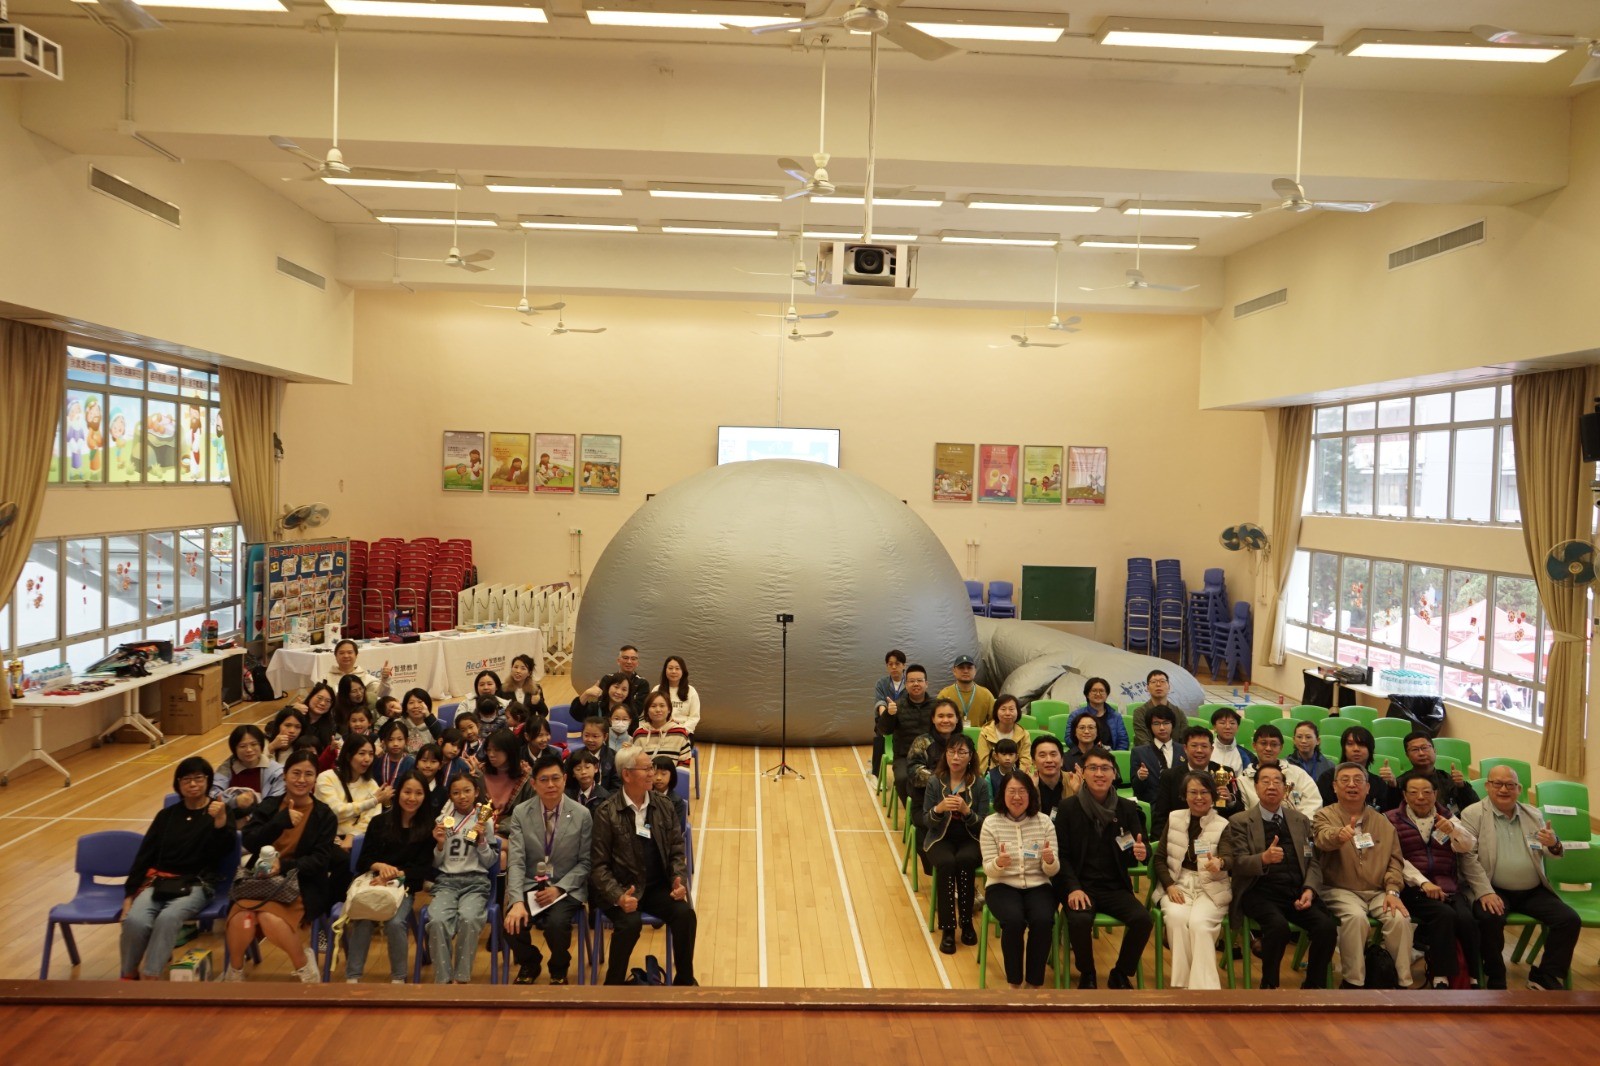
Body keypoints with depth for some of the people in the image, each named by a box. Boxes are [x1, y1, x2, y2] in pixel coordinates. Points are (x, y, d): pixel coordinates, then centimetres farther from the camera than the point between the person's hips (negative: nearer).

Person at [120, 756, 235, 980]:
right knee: (134, 920, -26)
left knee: (168, 918, -34)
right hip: (159, 881, 3)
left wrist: (221, 820, -29)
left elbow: (223, 851, -11)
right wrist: (129, 893, 6)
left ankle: (150, 977, -29)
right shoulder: (167, 815, 17)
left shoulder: (221, 811, 5)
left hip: (197, 884, -3)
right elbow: (144, 855, 16)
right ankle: (128, 976, -6)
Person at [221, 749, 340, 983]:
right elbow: (248, 842, -6)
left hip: (302, 884, -2)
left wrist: (285, 865, -22)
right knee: (240, 918, -29)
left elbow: (320, 859, -6)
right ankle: (235, 972, 2)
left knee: (271, 920, -32)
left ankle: (303, 962, -3)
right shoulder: (268, 805, 9)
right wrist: (281, 821, -20)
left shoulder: (325, 815, 2)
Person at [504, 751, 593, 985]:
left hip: (566, 888, -2)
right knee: (513, 924, -26)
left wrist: (558, 888, -16)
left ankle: (559, 970, 5)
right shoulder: (521, 813, 0)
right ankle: (529, 964, 11)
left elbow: (585, 862, -1)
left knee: (557, 923, -31)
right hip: (530, 885, 2)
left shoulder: (582, 815, -4)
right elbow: (516, 861, -8)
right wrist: (517, 902, -22)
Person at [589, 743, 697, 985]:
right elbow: (599, 865, -7)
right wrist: (618, 896, -22)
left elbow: (676, 851, 10)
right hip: (620, 888, -3)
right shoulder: (606, 812, -6)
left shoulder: (664, 806, 6)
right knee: (630, 923, -31)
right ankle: (613, 983, -6)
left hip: (657, 886, 4)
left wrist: (679, 880, -10)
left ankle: (685, 979, 0)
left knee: (685, 914, -22)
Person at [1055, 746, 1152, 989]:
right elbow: (1061, 853, -3)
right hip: (1081, 885, -2)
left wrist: (1143, 853, -22)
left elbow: (1141, 847, 4)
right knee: (1079, 920, -32)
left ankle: (1121, 974, 3)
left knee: (1143, 919, -24)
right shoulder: (1069, 808, -1)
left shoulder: (1127, 808, 6)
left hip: (1115, 887, 3)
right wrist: (1074, 888, -18)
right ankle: (1087, 974, 0)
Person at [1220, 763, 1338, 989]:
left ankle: (1312, 986, -1)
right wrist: (1264, 858, -27)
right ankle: (1269, 985, -10)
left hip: (1296, 891, 4)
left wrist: (1309, 890, -7)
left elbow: (1313, 862, 13)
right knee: (1278, 926, -33)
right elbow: (1237, 863, -5)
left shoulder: (1301, 821, 19)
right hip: (1260, 892, -4)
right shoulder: (1239, 822, 5)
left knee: (1327, 927, -23)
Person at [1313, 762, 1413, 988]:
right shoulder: (1325, 816, 0)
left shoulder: (1382, 822, 13)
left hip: (1378, 891, 3)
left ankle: (1402, 983, -9)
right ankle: (1353, 982, -18)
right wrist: (1339, 834, -49)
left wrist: (1392, 891, -8)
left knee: (1400, 918, -24)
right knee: (1355, 917, -32)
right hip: (1341, 891, -3)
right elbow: (1323, 839, -24)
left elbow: (1395, 859, 10)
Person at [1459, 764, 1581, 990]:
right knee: (1489, 918, -32)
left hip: (1533, 892, 5)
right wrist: (1485, 892, -21)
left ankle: (1544, 980, -2)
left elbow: (1552, 854, 12)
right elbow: (1469, 857, -9)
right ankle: (1496, 981, -10)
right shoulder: (1472, 814, -1)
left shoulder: (1534, 814, 13)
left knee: (1570, 920, -16)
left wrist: (1554, 845, -14)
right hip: (1495, 891, -5)